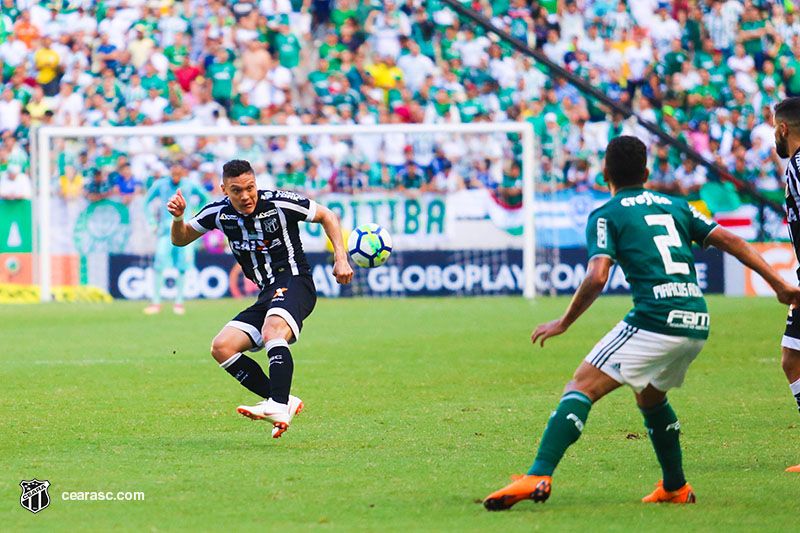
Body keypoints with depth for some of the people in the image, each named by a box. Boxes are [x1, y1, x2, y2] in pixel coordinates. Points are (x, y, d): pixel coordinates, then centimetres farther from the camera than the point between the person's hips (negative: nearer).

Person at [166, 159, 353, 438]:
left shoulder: (280, 203, -8)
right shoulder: (219, 213, 4)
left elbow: (327, 216, 5)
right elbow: (180, 239, 16)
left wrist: (341, 258, -4)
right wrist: (177, 218, -7)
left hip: (295, 282, -7)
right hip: (267, 294, 7)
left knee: (272, 331, -36)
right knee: (222, 347, -11)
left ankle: (279, 407, -50)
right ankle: (283, 402, -13)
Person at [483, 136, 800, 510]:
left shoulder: (606, 216, 5)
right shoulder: (675, 207, 21)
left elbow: (597, 278, -9)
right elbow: (729, 241, 15)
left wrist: (563, 323, 1)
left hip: (654, 321, -6)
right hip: (696, 323, 6)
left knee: (581, 387, -8)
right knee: (650, 396, 31)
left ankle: (538, 476, -25)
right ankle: (675, 488, 34)